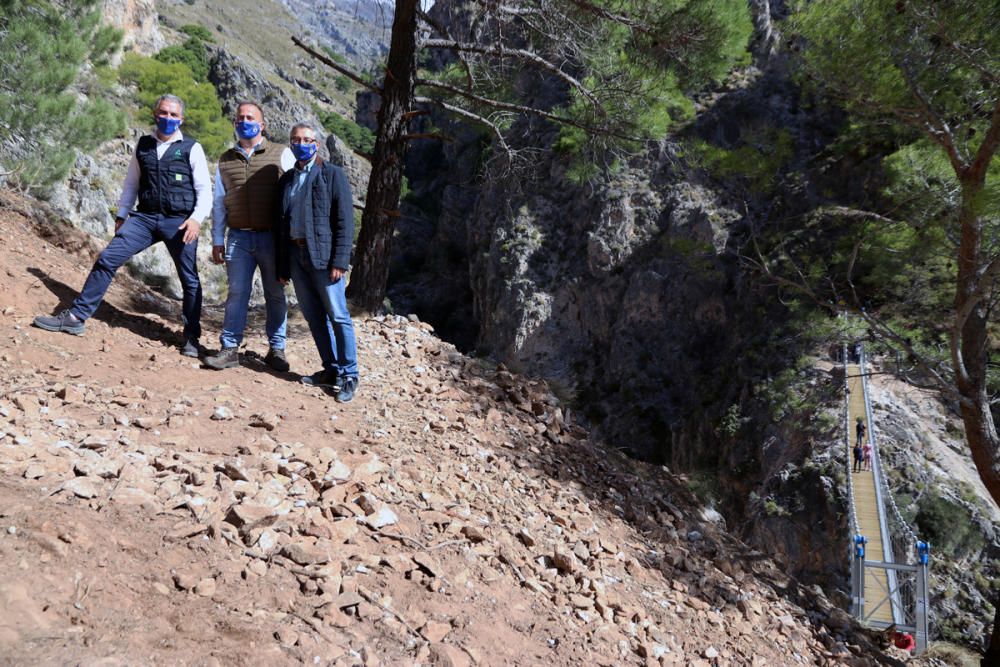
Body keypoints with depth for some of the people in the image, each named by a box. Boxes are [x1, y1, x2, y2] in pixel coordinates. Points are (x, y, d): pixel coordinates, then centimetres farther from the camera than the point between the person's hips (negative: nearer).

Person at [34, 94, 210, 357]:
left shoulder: (192, 148, 1)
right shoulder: (143, 146, 12)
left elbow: (204, 190, -4)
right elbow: (131, 183, 19)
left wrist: (196, 218, -19)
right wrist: (121, 215, 14)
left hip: (179, 222, -3)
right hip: (145, 217, 3)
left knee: (189, 280, 2)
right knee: (107, 259, -7)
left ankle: (192, 338, 15)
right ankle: (76, 317, 1)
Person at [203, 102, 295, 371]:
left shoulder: (281, 155, 3)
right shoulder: (226, 160, 14)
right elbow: (218, 203, 16)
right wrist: (217, 241, 12)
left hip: (272, 237, -2)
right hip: (239, 238, 2)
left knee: (275, 294, 5)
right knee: (237, 293, 1)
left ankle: (276, 349, 15)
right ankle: (230, 349, 7)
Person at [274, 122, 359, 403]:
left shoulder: (333, 175, -1)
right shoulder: (287, 179, 15)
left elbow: (345, 221, -7)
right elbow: (280, 222, 16)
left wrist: (340, 261, -14)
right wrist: (282, 264, 11)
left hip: (322, 255, -6)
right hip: (295, 255, 6)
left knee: (338, 316, -4)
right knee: (313, 316, 10)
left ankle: (348, 375, 4)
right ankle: (331, 369, 20)